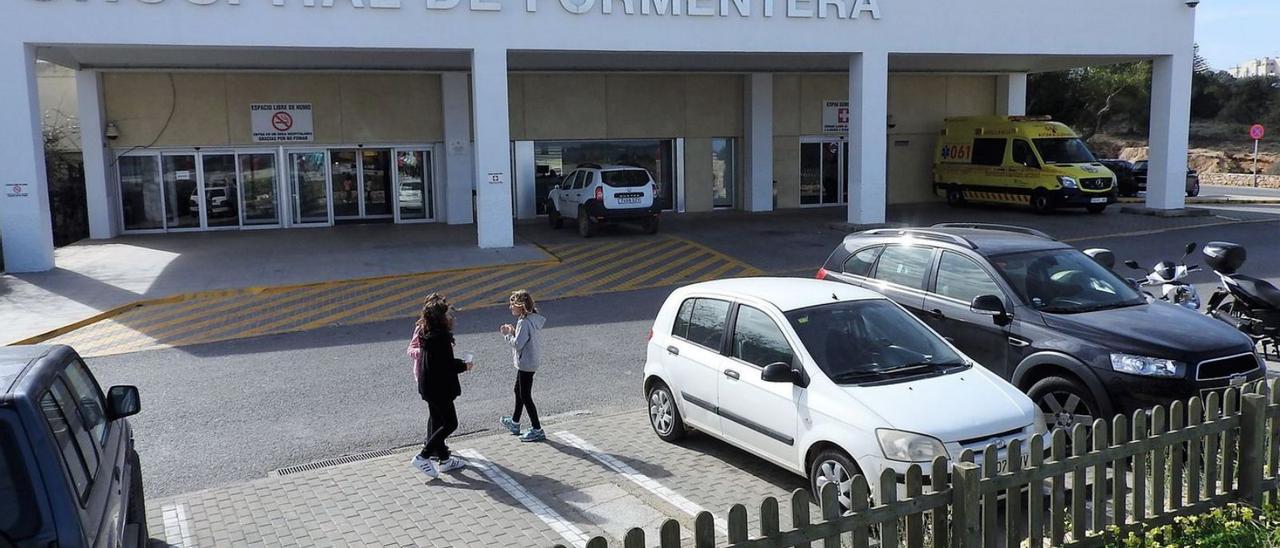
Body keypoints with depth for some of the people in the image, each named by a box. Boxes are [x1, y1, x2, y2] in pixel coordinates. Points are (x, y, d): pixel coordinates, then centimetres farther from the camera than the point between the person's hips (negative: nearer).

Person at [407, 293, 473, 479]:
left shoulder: (424, 330, 3)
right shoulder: (441, 336, -24)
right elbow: (448, 364, -23)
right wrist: (464, 366, -3)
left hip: (427, 384, 9)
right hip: (439, 386, -9)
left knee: (437, 419, 17)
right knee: (450, 423, 1)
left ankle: (443, 459, 26)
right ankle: (422, 457, 1)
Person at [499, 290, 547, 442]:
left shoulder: (524, 322, -24)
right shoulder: (532, 319, 6)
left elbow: (518, 344, -25)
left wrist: (507, 334, -11)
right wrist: (513, 332, 1)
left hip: (525, 364, -11)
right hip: (527, 363, 11)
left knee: (525, 397, -1)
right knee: (518, 390, 24)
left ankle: (537, 430, 5)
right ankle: (515, 423, 40)